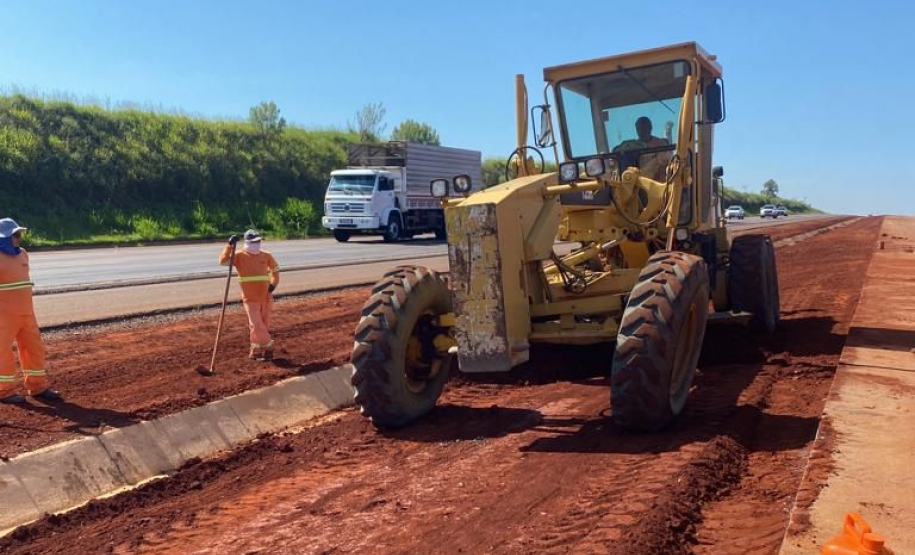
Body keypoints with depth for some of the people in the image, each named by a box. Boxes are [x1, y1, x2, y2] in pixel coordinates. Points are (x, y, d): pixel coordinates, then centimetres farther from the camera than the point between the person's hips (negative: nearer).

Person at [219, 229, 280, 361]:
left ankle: (256, 351, 24)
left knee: (264, 324, 10)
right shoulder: (239, 256, -8)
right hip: (250, 298, -4)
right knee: (256, 324, -7)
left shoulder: (266, 255, 2)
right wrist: (230, 246, -31)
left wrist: (274, 283, 4)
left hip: (265, 296, 4)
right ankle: (268, 347, 5)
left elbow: (275, 268, 18)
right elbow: (223, 261, -23)